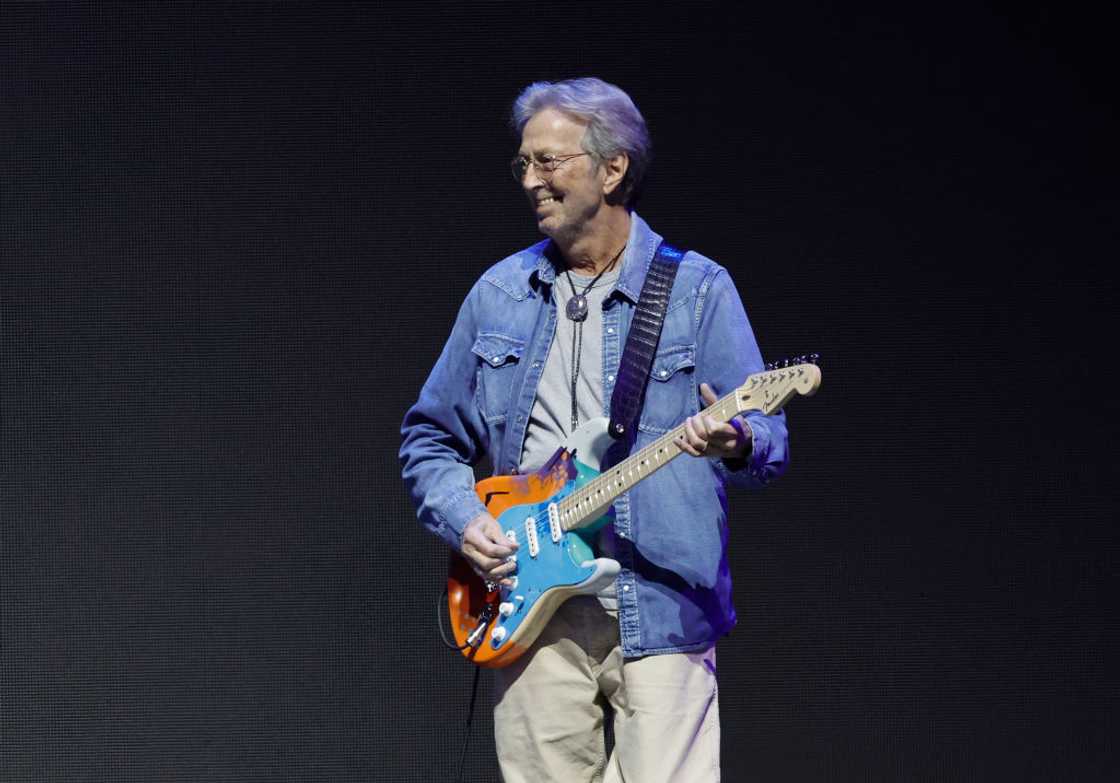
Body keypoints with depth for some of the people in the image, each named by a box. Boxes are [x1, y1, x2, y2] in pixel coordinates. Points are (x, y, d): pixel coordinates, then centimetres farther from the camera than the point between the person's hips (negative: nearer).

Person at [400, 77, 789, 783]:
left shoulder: (698, 289, 2)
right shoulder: (499, 294, 12)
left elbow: (771, 443, -2)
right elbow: (428, 438, 18)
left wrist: (736, 445, -25)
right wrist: (464, 518, 0)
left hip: (660, 611, -3)